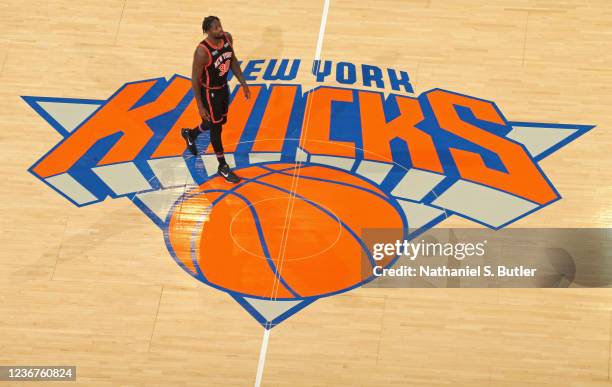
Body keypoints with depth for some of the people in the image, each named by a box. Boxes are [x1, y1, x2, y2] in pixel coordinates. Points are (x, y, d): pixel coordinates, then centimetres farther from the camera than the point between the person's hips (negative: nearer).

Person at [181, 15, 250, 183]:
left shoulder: (227, 37, -11)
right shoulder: (202, 52, -31)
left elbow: (233, 60, 6)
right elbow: (195, 79, -21)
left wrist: (243, 83, 4)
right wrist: (200, 105, -17)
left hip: (223, 87, 8)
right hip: (209, 92, -8)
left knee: (221, 121, 26)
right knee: (216, 128, 8)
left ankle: (190, 133, 53)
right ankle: (223, 167, 27)